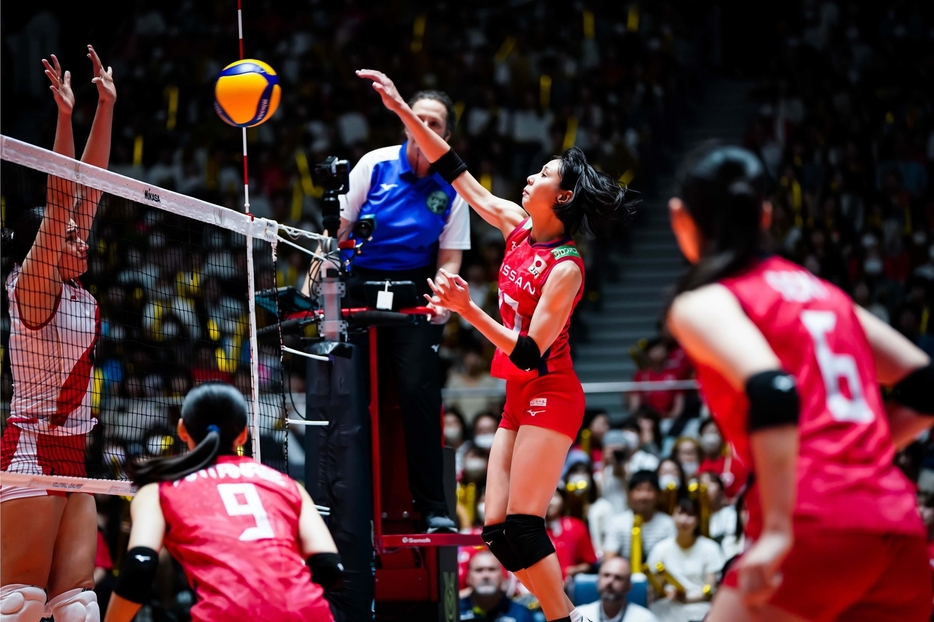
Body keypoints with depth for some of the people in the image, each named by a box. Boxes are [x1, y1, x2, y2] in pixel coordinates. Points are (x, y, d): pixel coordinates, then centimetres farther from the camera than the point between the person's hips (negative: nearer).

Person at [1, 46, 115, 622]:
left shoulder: (77, 292, 13)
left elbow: (87, 194, 13)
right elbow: (59, 204, -16)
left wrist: (106, 109, 12)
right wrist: (65, 117, -22)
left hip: (72, 456, 8)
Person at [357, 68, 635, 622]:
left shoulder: (566, 268, -17)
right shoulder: (518, 229, 4)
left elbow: (530, 352, -20)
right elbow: (458, 174, 11)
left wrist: (469, 310, -29)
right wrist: (403, 110, 9)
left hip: (550, 398, -8)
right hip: (520, 400, 8)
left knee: (522, 526, -14)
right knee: (497, 529, 2)